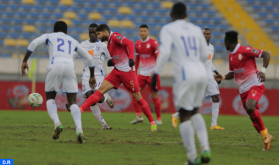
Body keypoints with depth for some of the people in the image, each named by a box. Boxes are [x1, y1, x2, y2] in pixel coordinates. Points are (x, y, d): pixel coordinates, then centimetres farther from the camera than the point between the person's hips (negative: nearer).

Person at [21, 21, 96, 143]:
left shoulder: (49, 36, 23)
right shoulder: (73, 41, 32)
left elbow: (34, 43, 3)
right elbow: (89, 59, 36)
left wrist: (24, 61, 4)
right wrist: (92, 76, 48)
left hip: (55, 66, -2)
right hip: (70, 68, 2)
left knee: (50, 99, 17)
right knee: (72, 102, 6)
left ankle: (57, 123, -12)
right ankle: (79, 129, -20)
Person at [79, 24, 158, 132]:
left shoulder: (115, 36, -9)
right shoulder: (109, 43, 18)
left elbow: (129, 43, -24)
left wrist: (131, 58, -37)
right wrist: (111, 62, 4)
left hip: (127, 71, -8)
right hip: (117, 71, 8)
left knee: (137, 97, -3)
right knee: (101, 89, -5)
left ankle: (152, 122, 8)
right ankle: (80, 110, -12)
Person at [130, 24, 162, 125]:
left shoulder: (153, 43, -9)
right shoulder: (137, 44, 8)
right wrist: (134, 73, 16)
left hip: (152, 74, -5)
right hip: (142, 73, 5)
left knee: (154, 96, -3)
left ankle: (158, 119, 8)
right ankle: (139, 116, -2)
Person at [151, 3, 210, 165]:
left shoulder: (168, 29, 3)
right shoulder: (196, 29, 18)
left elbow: (164, 52, -12)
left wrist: (156, 73, -9)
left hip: (185, 75, -5)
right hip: (201, 73, 5)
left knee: (184, 117, 4)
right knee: (195, 112, 23)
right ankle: (205, 148, 5)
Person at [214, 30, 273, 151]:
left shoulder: (245, 50, -9)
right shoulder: (231, 56, 15)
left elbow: (266, 54, -11)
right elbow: (232, 73, 26)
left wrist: (263, 71, -24)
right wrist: (223, 77, 7)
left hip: (255, 85, -8)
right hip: (243, 90, 8)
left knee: (250, 107, -30)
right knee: (252, 115, 4)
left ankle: (265, 135, -17)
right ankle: (266, 137, 19)